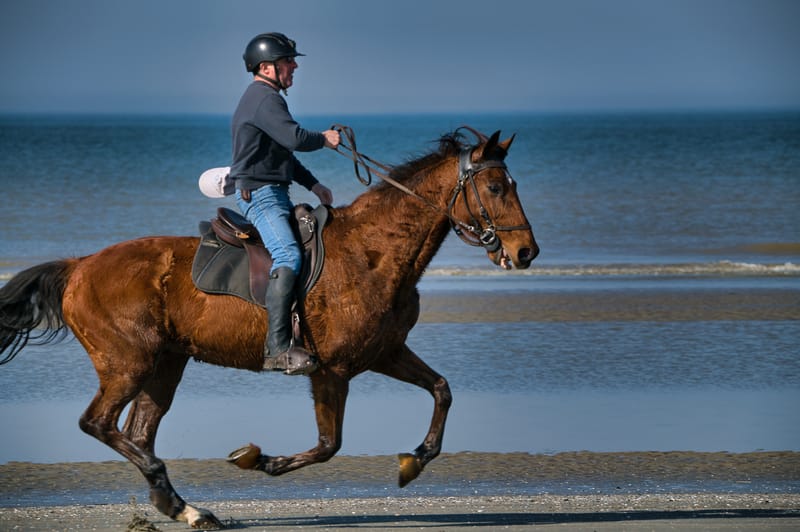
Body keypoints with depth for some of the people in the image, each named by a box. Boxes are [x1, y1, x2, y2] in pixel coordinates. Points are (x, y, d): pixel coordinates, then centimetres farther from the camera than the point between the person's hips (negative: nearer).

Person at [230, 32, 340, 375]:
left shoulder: (264, 98, 22)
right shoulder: (265, 99, -14)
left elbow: (284, 152, 29)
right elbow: (295, 139, -27)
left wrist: (313, 185, 22)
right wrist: (325, 139, -7)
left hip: (274, 194, 12)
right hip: (259, 194, -12)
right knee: (289, 257, -27)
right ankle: (277, 348, -38)